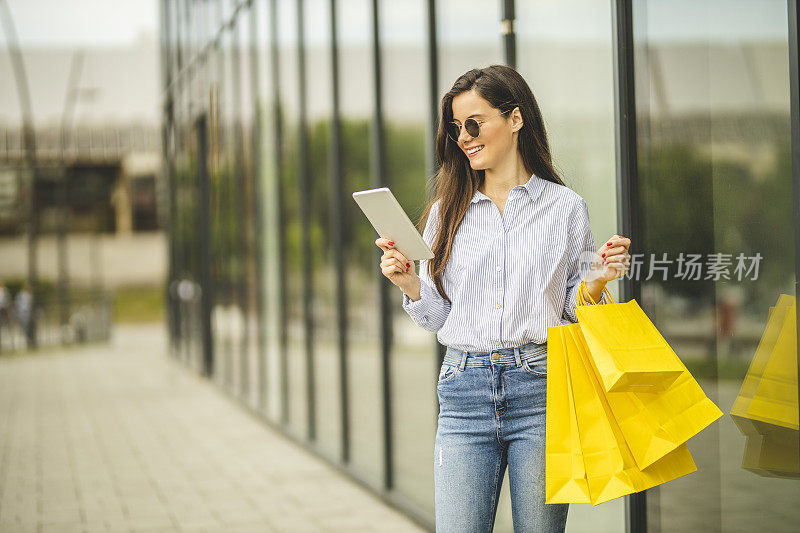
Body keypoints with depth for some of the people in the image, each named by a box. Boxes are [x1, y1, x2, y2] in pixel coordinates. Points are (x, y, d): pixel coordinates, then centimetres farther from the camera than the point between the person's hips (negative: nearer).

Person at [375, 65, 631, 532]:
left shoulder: (566, 208, 4)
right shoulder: (448, 212, 10)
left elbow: (575, 310, 10)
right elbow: (437, 316, 13)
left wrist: (597, 280, -10)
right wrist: (408, 282, -5)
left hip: (541, 388, -1)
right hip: (466, 390, 2)